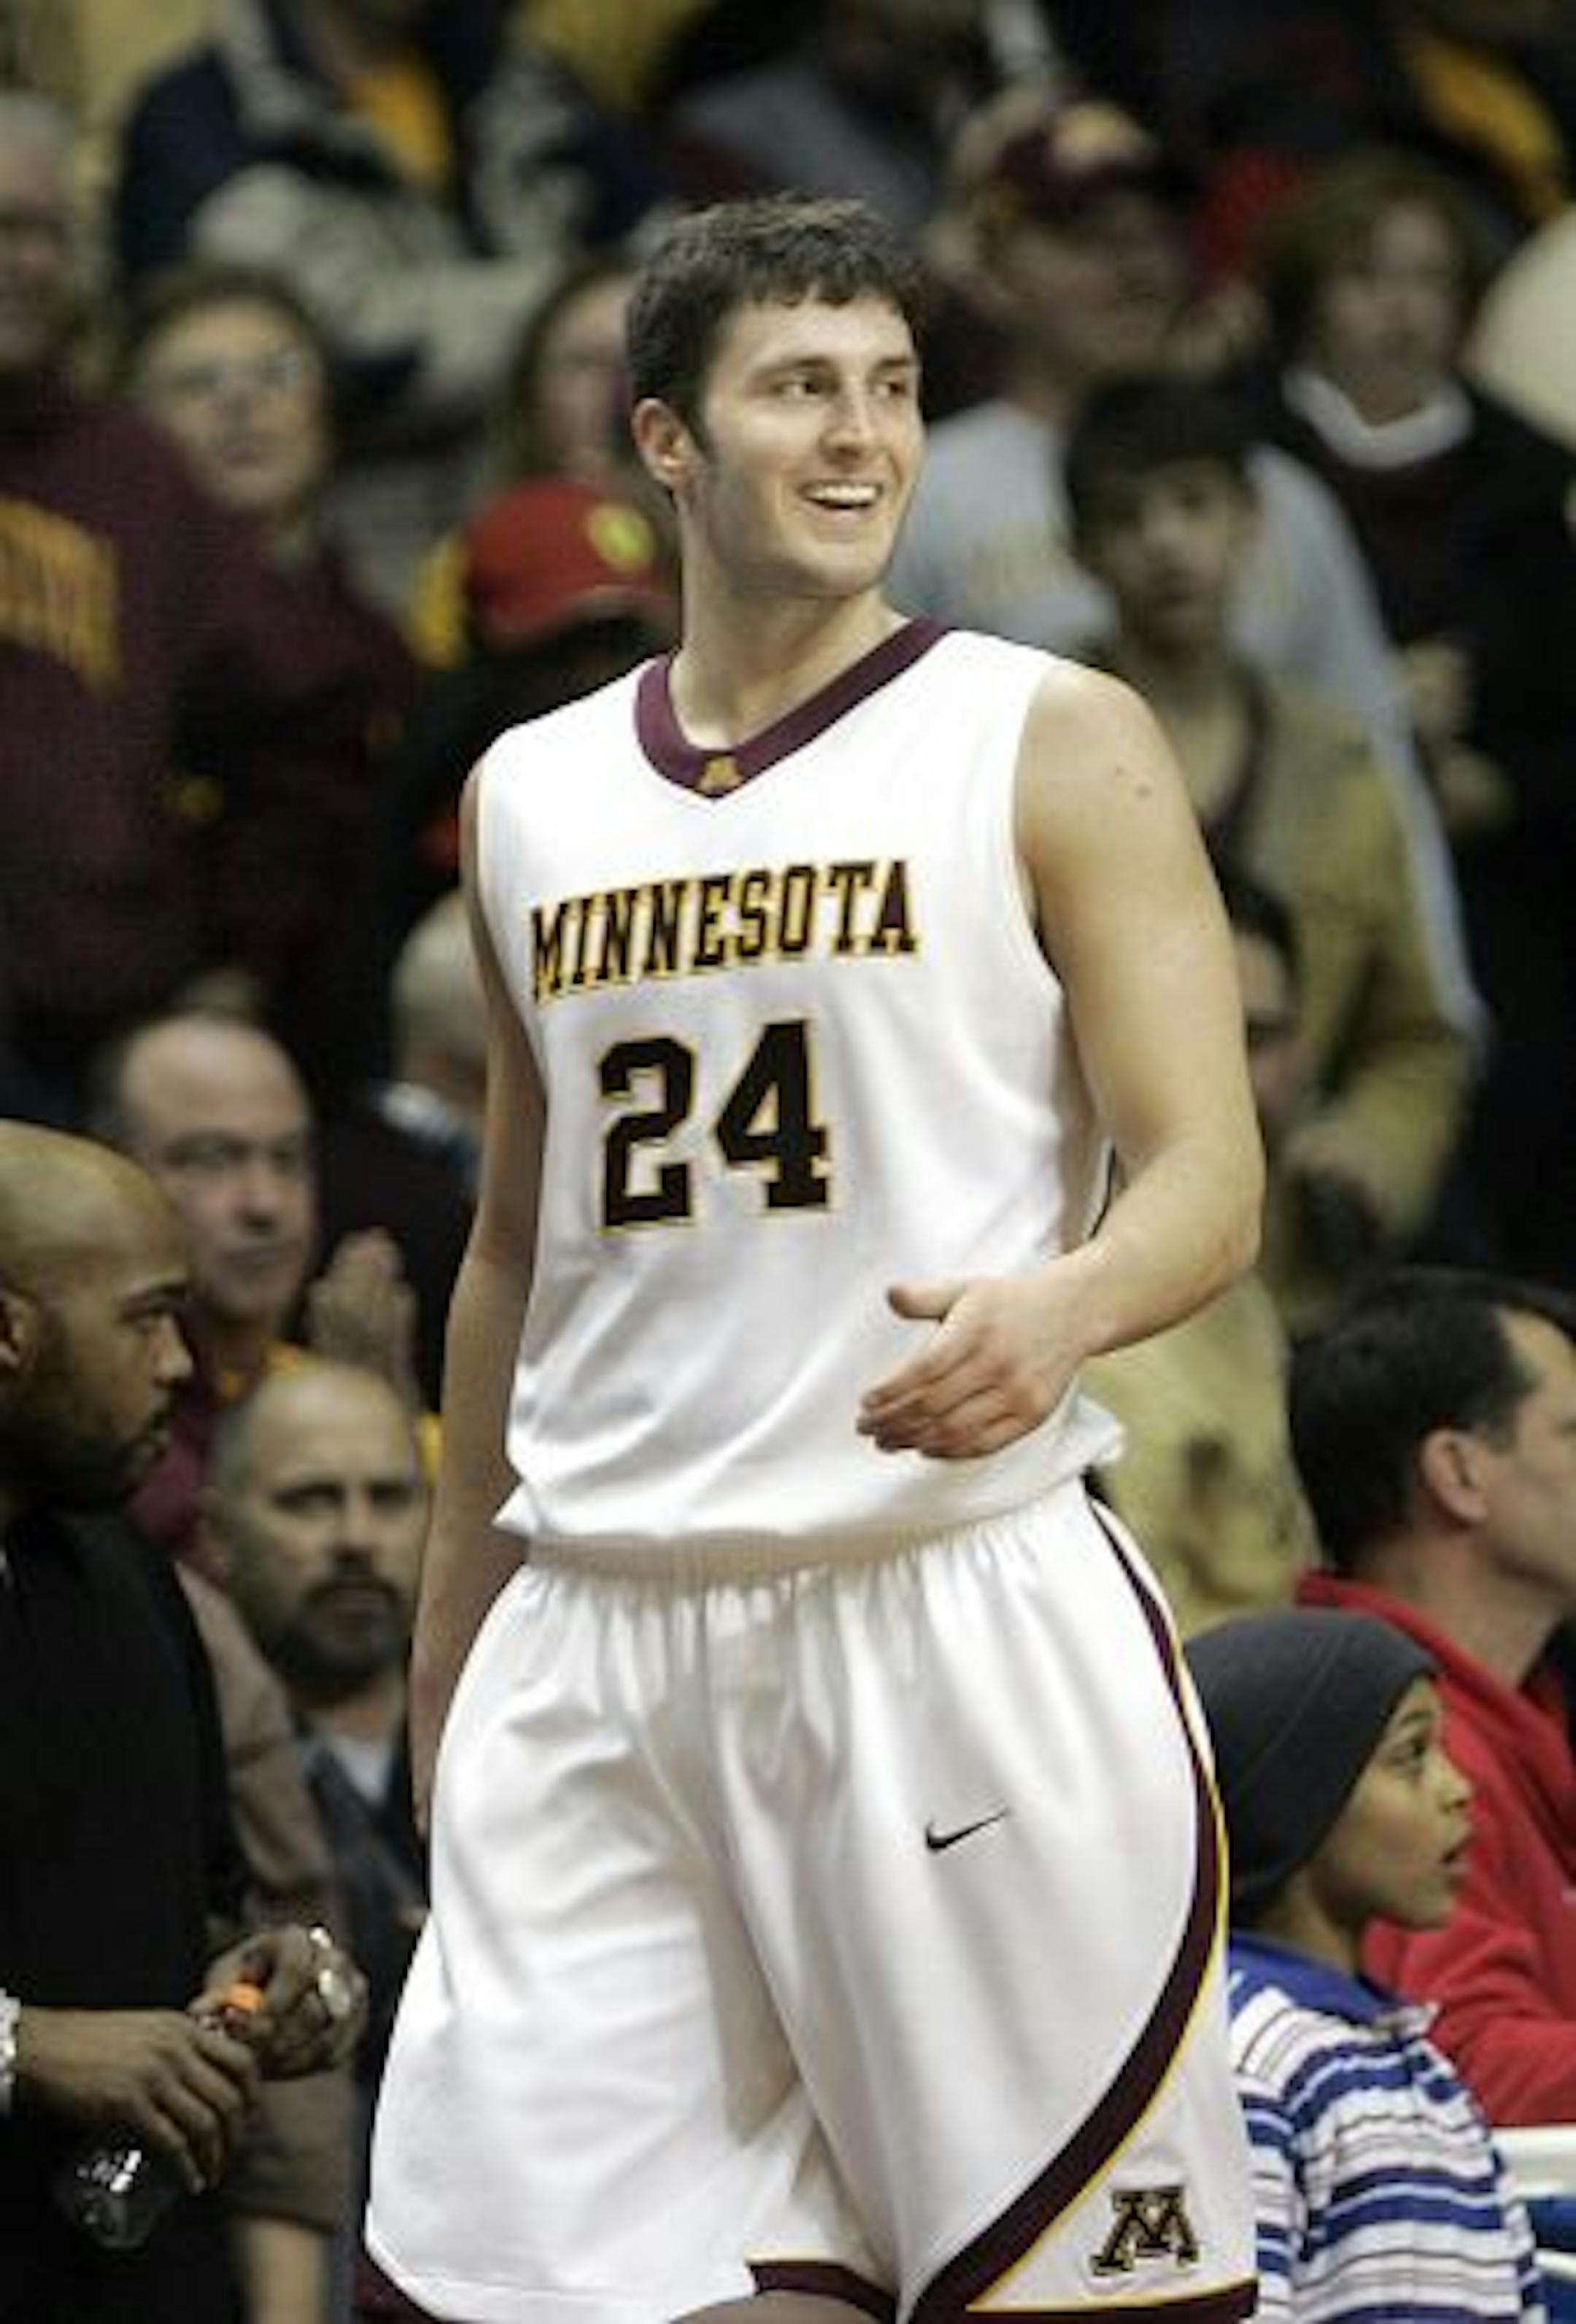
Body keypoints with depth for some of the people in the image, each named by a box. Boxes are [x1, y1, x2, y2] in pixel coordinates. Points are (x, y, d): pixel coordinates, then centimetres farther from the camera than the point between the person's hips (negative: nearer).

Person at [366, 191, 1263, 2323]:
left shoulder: (1048, 744, 1)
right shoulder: (532, 799, 15)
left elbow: (1209, 1180, -5)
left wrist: (1063, 1306, -28)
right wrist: (447, 1639, 24)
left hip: (956, 1607, -4)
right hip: (601, 1633, 4)